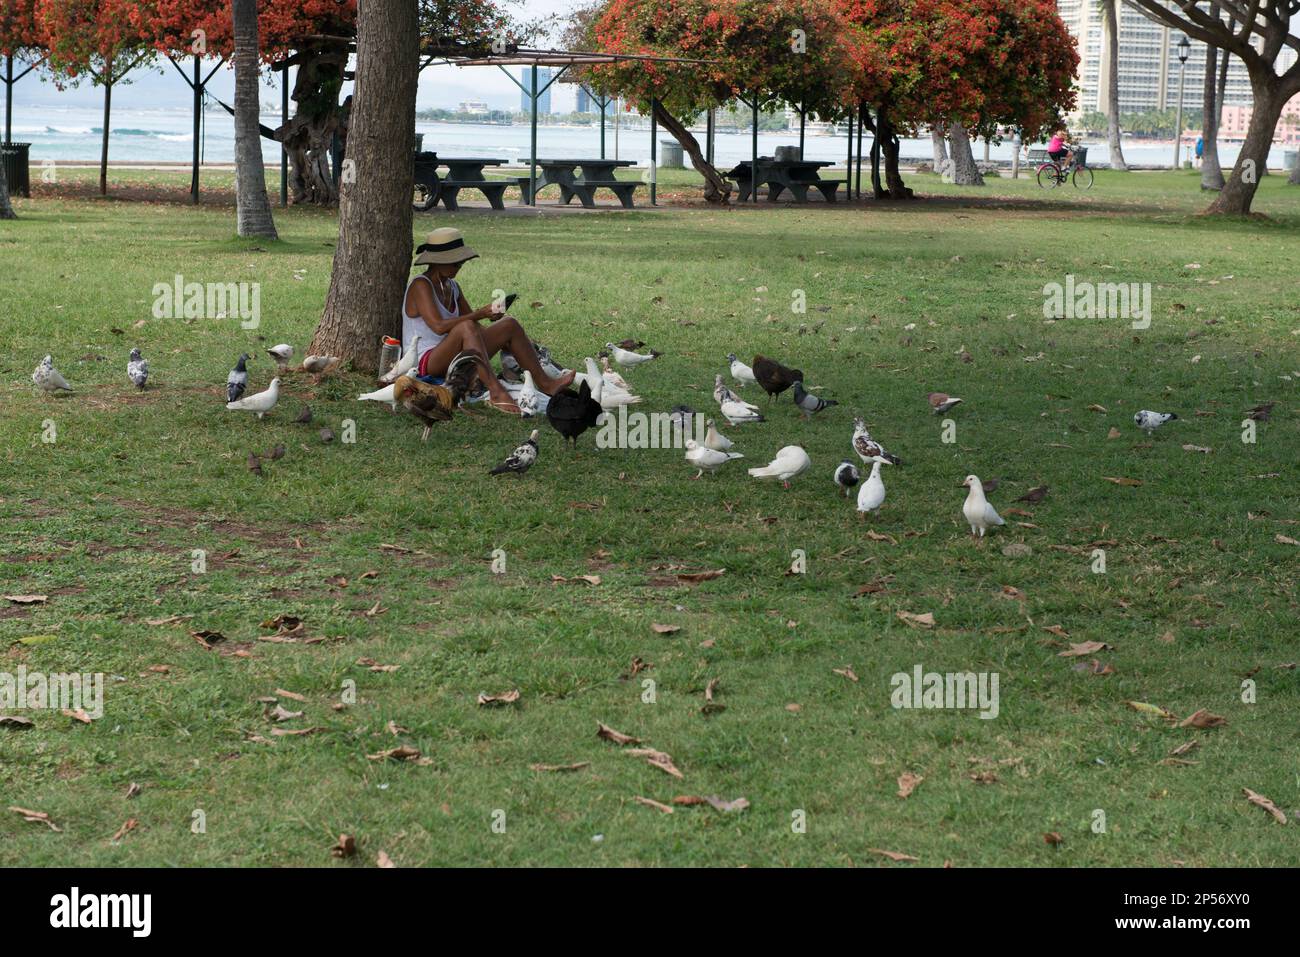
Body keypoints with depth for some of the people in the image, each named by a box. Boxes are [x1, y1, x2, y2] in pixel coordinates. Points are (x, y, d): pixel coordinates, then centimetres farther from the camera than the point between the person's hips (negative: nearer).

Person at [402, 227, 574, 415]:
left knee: (510, 325, 2)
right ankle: (496, 392, -45)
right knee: (467, 327, -36)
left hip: (453, 360, 9)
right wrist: (480, 314, -26)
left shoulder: (452, 287, 13)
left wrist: (491, 314, -6)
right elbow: (439, 326, -26)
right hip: (426, 362, -9)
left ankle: (544, 383, -5)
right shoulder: (420, 285, -13)